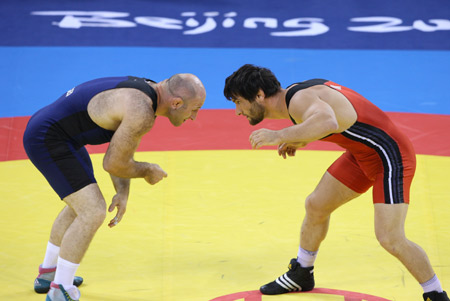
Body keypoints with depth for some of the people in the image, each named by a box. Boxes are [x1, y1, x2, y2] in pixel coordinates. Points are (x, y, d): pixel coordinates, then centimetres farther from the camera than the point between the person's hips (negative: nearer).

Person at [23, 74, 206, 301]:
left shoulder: (147, 93, 6)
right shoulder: (141, 113, -26)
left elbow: (120, 151, 12)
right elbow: (112, 163, -20)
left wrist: (122, 192, 1)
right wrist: (148, 171, -2)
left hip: (46, 131, 11)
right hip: (46, 139, -11)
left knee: (80, 204, 26)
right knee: (93, 212, -14)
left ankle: (48, 274, 41)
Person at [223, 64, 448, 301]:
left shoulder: (300, 99, -27)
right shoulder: (295, 93, 3)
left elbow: (328, 123, -50)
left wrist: (280, 135, -46)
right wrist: (297, 139, 10)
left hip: (390, 156, -10)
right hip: (362, 154, 10)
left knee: (389, 238, -16)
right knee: (316, 205, 16)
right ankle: (301, 275, 38)